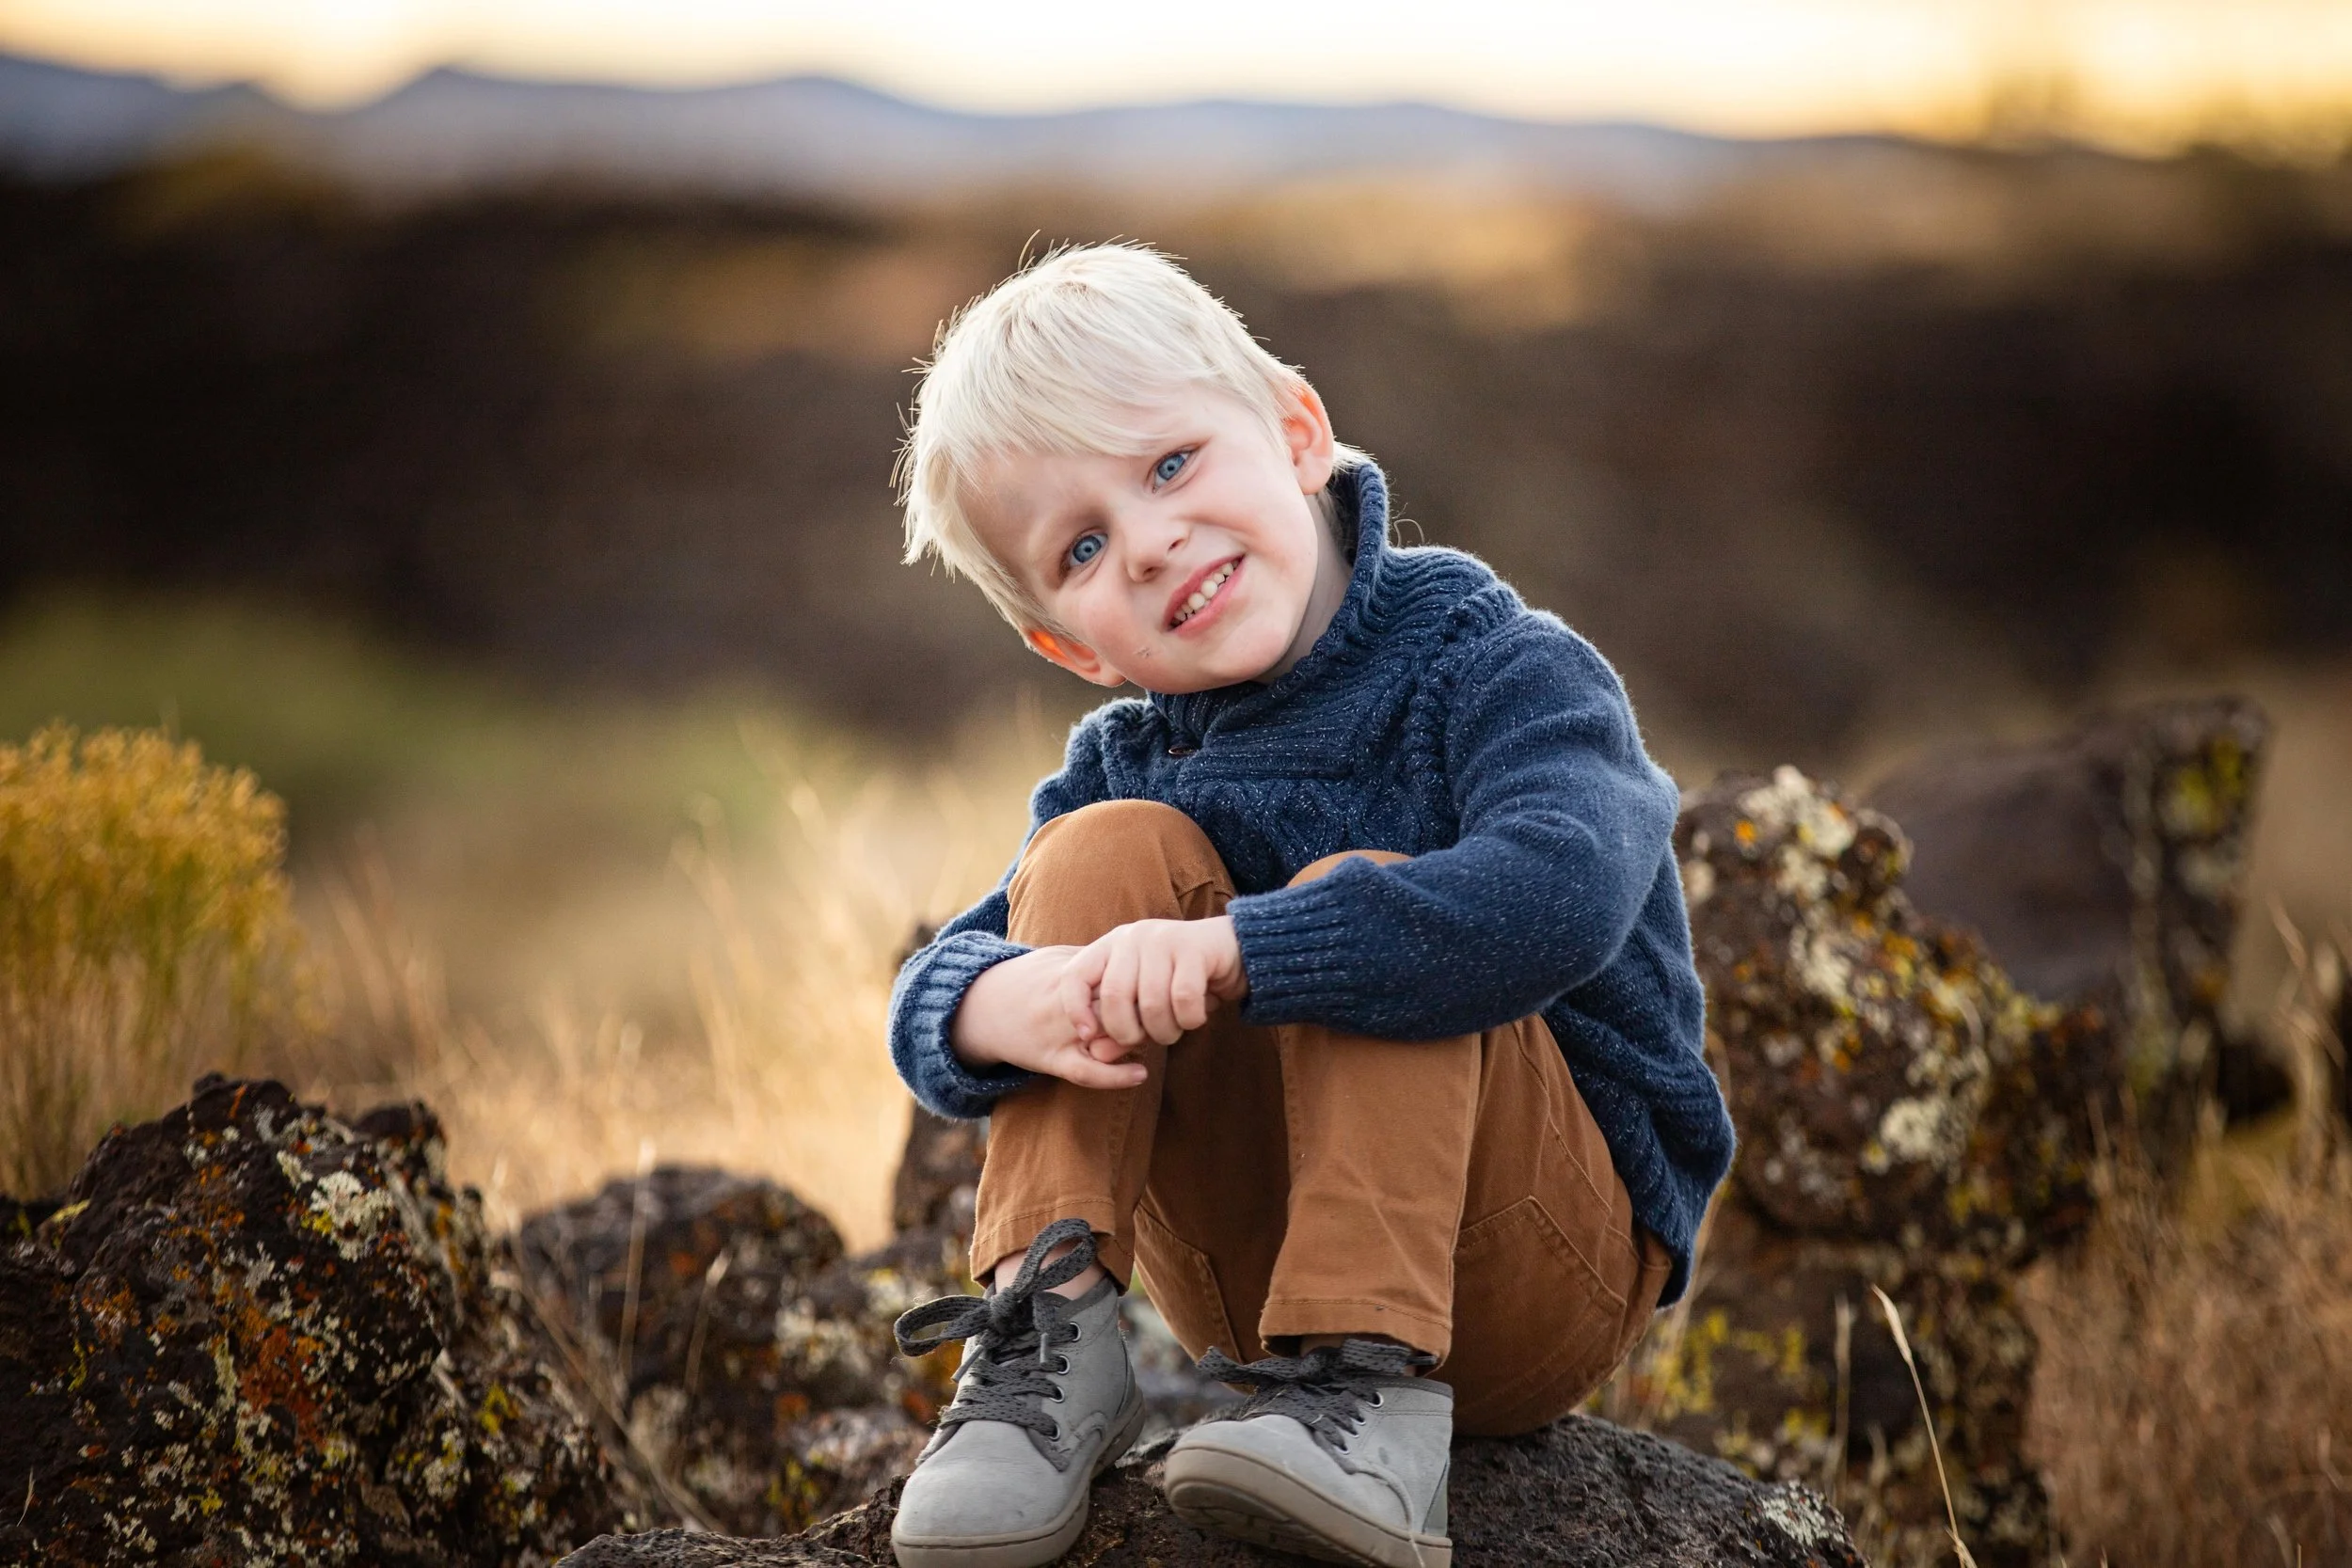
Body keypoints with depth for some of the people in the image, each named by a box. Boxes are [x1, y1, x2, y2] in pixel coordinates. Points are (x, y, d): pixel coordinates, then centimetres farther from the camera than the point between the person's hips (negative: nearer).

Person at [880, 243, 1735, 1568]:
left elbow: (1561, 894, -35)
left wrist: (1231, 951, -39)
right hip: (1253, 1281, 5)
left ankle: (1372, 1390, -34)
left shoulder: (1490, 668, -13)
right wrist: (1001, 1005, -28)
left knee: (1358, 900, -28)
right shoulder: (1130, 761, 5)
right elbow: (932, 987, -2)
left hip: (1544, 1278, -4)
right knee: (1110, 850, -12)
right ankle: (1053, 1324, -17)